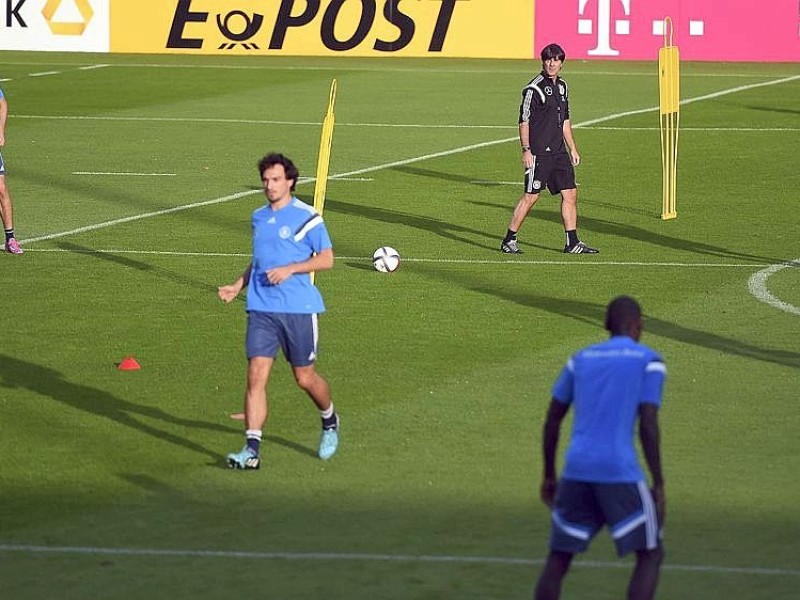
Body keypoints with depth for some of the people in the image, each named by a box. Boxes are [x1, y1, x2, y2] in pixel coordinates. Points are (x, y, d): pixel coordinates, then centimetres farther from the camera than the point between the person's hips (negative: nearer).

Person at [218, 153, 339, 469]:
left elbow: (326, 259, -5)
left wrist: (290, 269, -16)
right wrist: (237, 286, 12)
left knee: (304, 378, 6)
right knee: (256, 375, -9)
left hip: (299, 309, -4)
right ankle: (252, 449, -12)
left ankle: (330, 422, 37)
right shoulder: (259, 217, 13)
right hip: (261, 309, 4)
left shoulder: (306, 217, -5)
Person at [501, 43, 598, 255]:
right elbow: (524, 121, -12)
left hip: (558, 152, 8)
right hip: (538, 153, -8)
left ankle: (572, 243, 9)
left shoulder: (562, 87, 14)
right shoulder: (534, 88, -10)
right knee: (531, 196, -6)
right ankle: (509, 240, 3)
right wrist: (526, 150, -18)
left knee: (570, 193, 4)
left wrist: (572, 149, 22)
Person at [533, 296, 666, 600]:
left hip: (576, 472, 4)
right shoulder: (649, 361, 1)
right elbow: (648, 426, -8)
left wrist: (549, 476, 25)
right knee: (651, 555, 7)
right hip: (621, 473, -4)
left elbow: (552, 421, 16)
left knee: (558, 558, 15)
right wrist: (658, 486, -5)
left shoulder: (580, 359, 16)